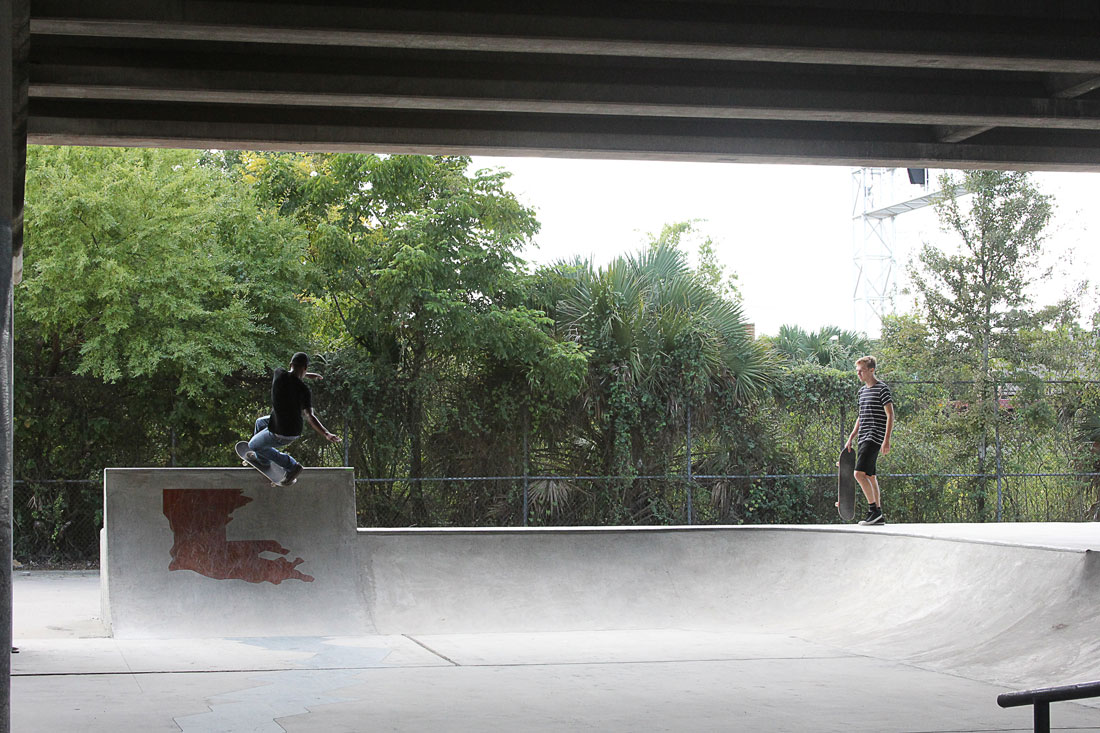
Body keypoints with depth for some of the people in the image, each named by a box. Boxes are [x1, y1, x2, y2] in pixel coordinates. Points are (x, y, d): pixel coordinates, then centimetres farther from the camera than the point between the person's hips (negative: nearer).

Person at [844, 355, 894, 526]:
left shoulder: (882, 389, -7)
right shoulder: (862, 390, 17)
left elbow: (890, 415, -11)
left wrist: (886, 440, -17)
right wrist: (850, 439, 21)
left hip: (874, 438, -9)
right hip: (863, 439, 9)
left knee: (859, 473, -18)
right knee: (870, 476, 8)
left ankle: (873, 509, -12)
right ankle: (878, 516, 10)